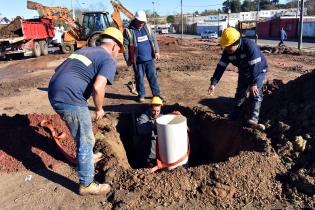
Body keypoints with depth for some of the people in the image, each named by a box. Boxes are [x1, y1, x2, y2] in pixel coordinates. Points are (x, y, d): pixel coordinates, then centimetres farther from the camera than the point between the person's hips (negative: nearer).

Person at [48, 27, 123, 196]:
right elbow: (98, 87, -20)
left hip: (54, 94, 9)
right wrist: (99, 108, -4)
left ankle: (86, 157, 51)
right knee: (86, 142, 5)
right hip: (70, 100, -9)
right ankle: (86, 185, 18)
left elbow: (59, 69, 24)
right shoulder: (108, 60, -4)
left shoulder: (83, 50, 22)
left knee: (82, 135, 29)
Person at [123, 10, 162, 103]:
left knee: (153, 77, 8)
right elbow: (125, 46, -7)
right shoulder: (128, 31, -7)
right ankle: (141, 95, 22)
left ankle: (156, 94, 18)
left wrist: (156, 51, 3)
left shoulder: (147, 28, 7)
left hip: (149, 59, 4)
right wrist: (127, 59, -8)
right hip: (137, 60, -3)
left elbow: (154, 39, 12)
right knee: (139, 78, 7)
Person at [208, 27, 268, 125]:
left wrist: (253, 84, -39)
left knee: (255, 92, -16)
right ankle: (236, 112, 25)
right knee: (240, 91, 10)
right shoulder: (227, 51, -21)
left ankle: (254, 116, -11)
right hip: (244, 71, 6)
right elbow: (221, 67, -22)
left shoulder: (250, 46, -39)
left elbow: (254, 66, -39)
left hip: (259, 70, -5)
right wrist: (213, 83, -29)